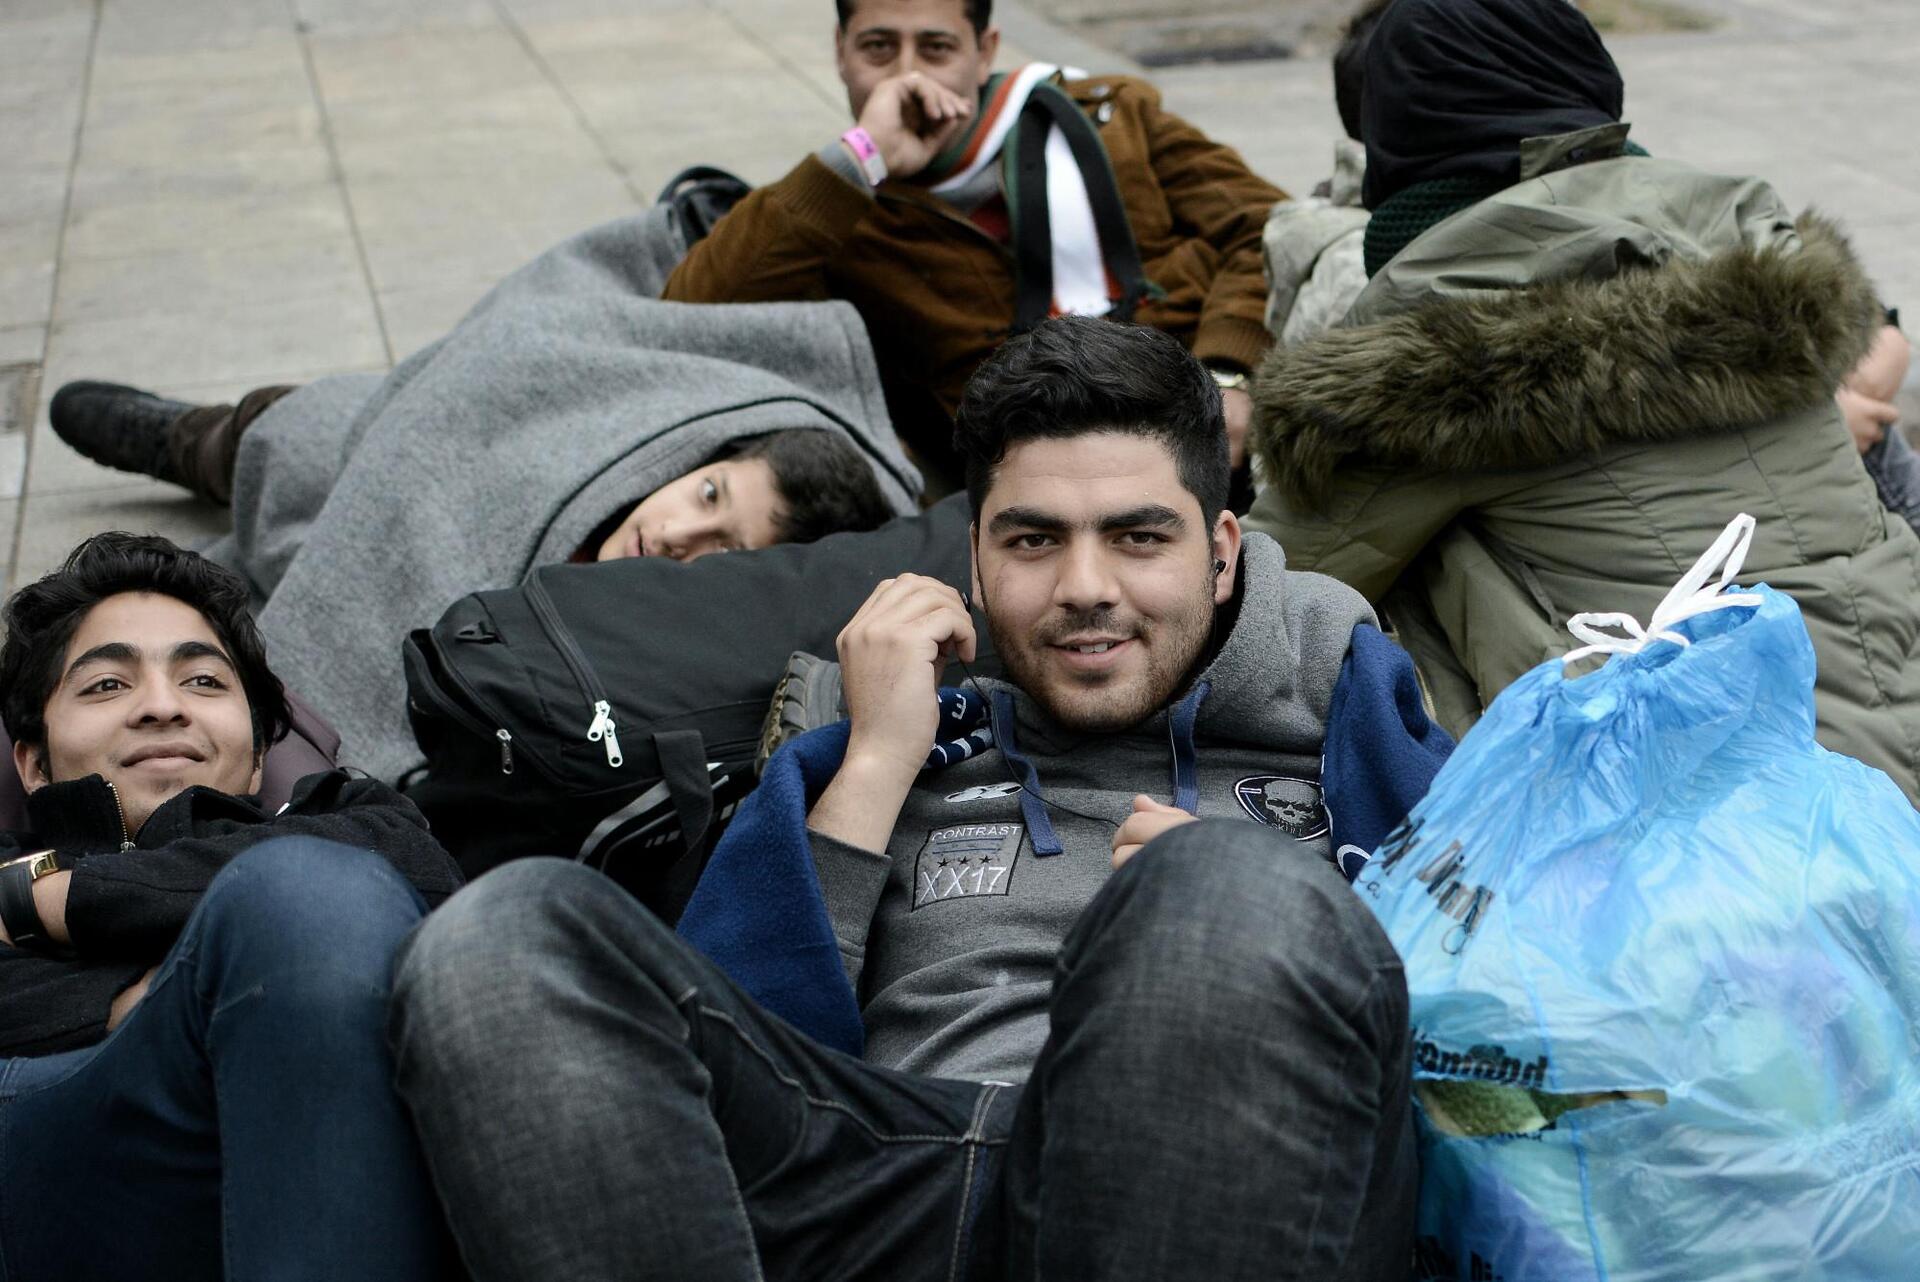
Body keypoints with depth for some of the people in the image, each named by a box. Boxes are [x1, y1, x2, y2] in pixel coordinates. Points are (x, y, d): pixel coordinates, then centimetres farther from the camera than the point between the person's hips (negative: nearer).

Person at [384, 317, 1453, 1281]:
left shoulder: (1342, 725, 25)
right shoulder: (920, 752, 28)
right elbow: (726, 1043, 13)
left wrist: (1245, 935, -1)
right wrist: (877, 764, 11)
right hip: (892, 1194, 2)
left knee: (1235, 887, -34)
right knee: (512, 931, -20)